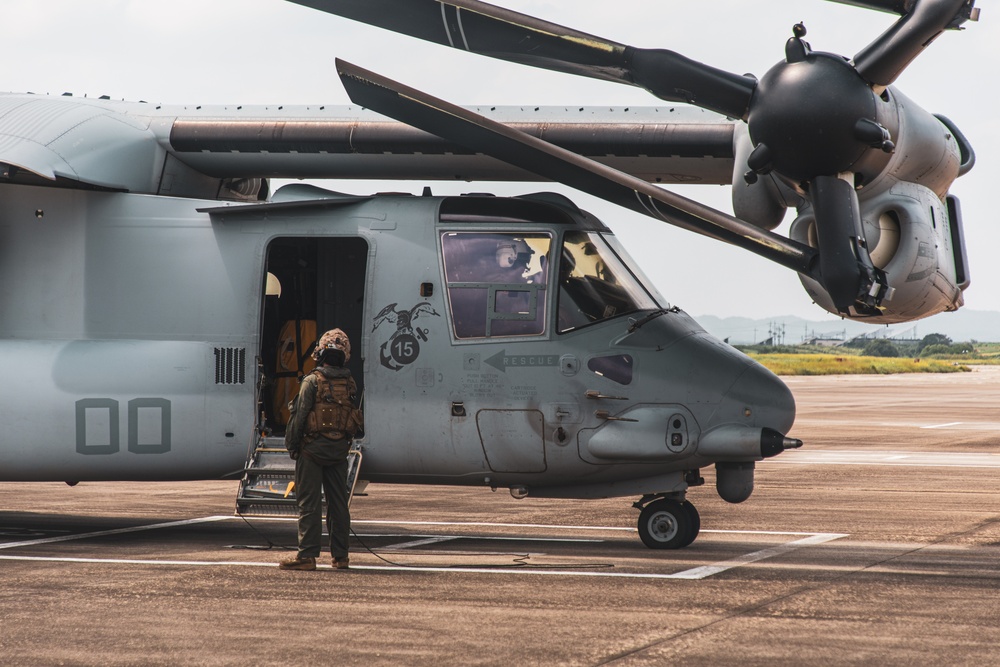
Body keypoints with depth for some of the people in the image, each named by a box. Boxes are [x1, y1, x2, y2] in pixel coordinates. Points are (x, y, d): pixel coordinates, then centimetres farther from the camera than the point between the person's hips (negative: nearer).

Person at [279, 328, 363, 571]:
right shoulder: (350, 384, 7)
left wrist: (292, 445, -1)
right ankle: (340, 556, 13)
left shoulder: (312, 381, -10)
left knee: (309, 503, -3)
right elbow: (353, 418, 9)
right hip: (339, 450, 5)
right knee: (338, 502, 10)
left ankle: (307, 555, -6)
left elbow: (299, 416, -11)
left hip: (313, 449, -5)